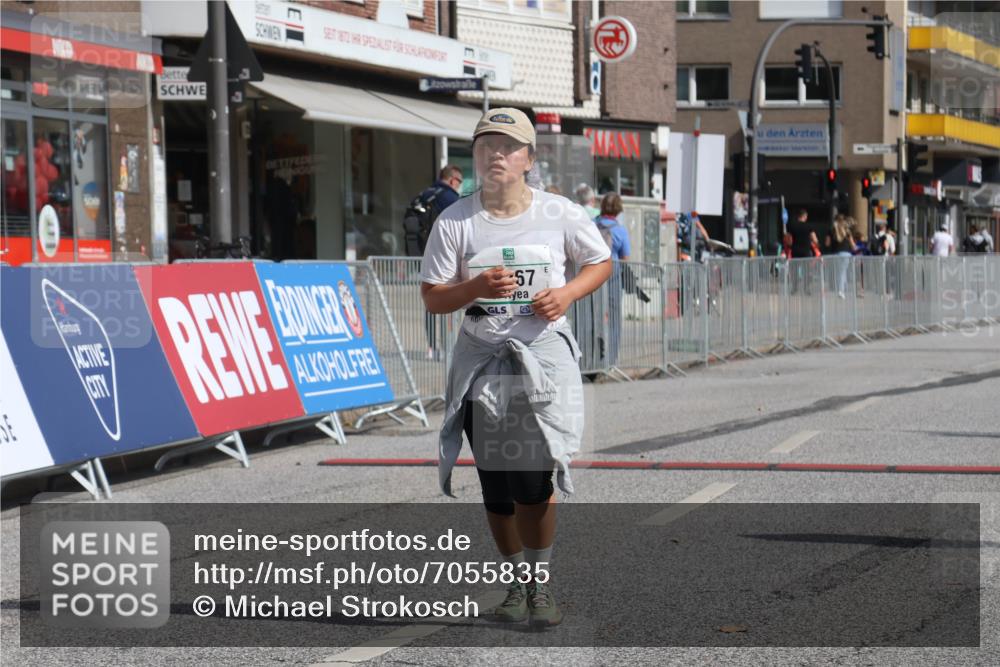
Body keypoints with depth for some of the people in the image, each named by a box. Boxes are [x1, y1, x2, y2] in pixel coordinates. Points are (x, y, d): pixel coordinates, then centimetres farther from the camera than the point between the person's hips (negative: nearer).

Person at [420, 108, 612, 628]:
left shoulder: (559, 214, 0)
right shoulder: (455, 222, 0)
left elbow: (601, 262, 13)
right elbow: (432, 297, 1)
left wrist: (567, 293, -7)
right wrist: (476, 287, -19)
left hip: (543, 355, -1)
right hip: (481, 359, 2)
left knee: (532, 480, -12)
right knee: (495, 486, 5)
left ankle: (540, 583, 5)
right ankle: (516, 582, 24)